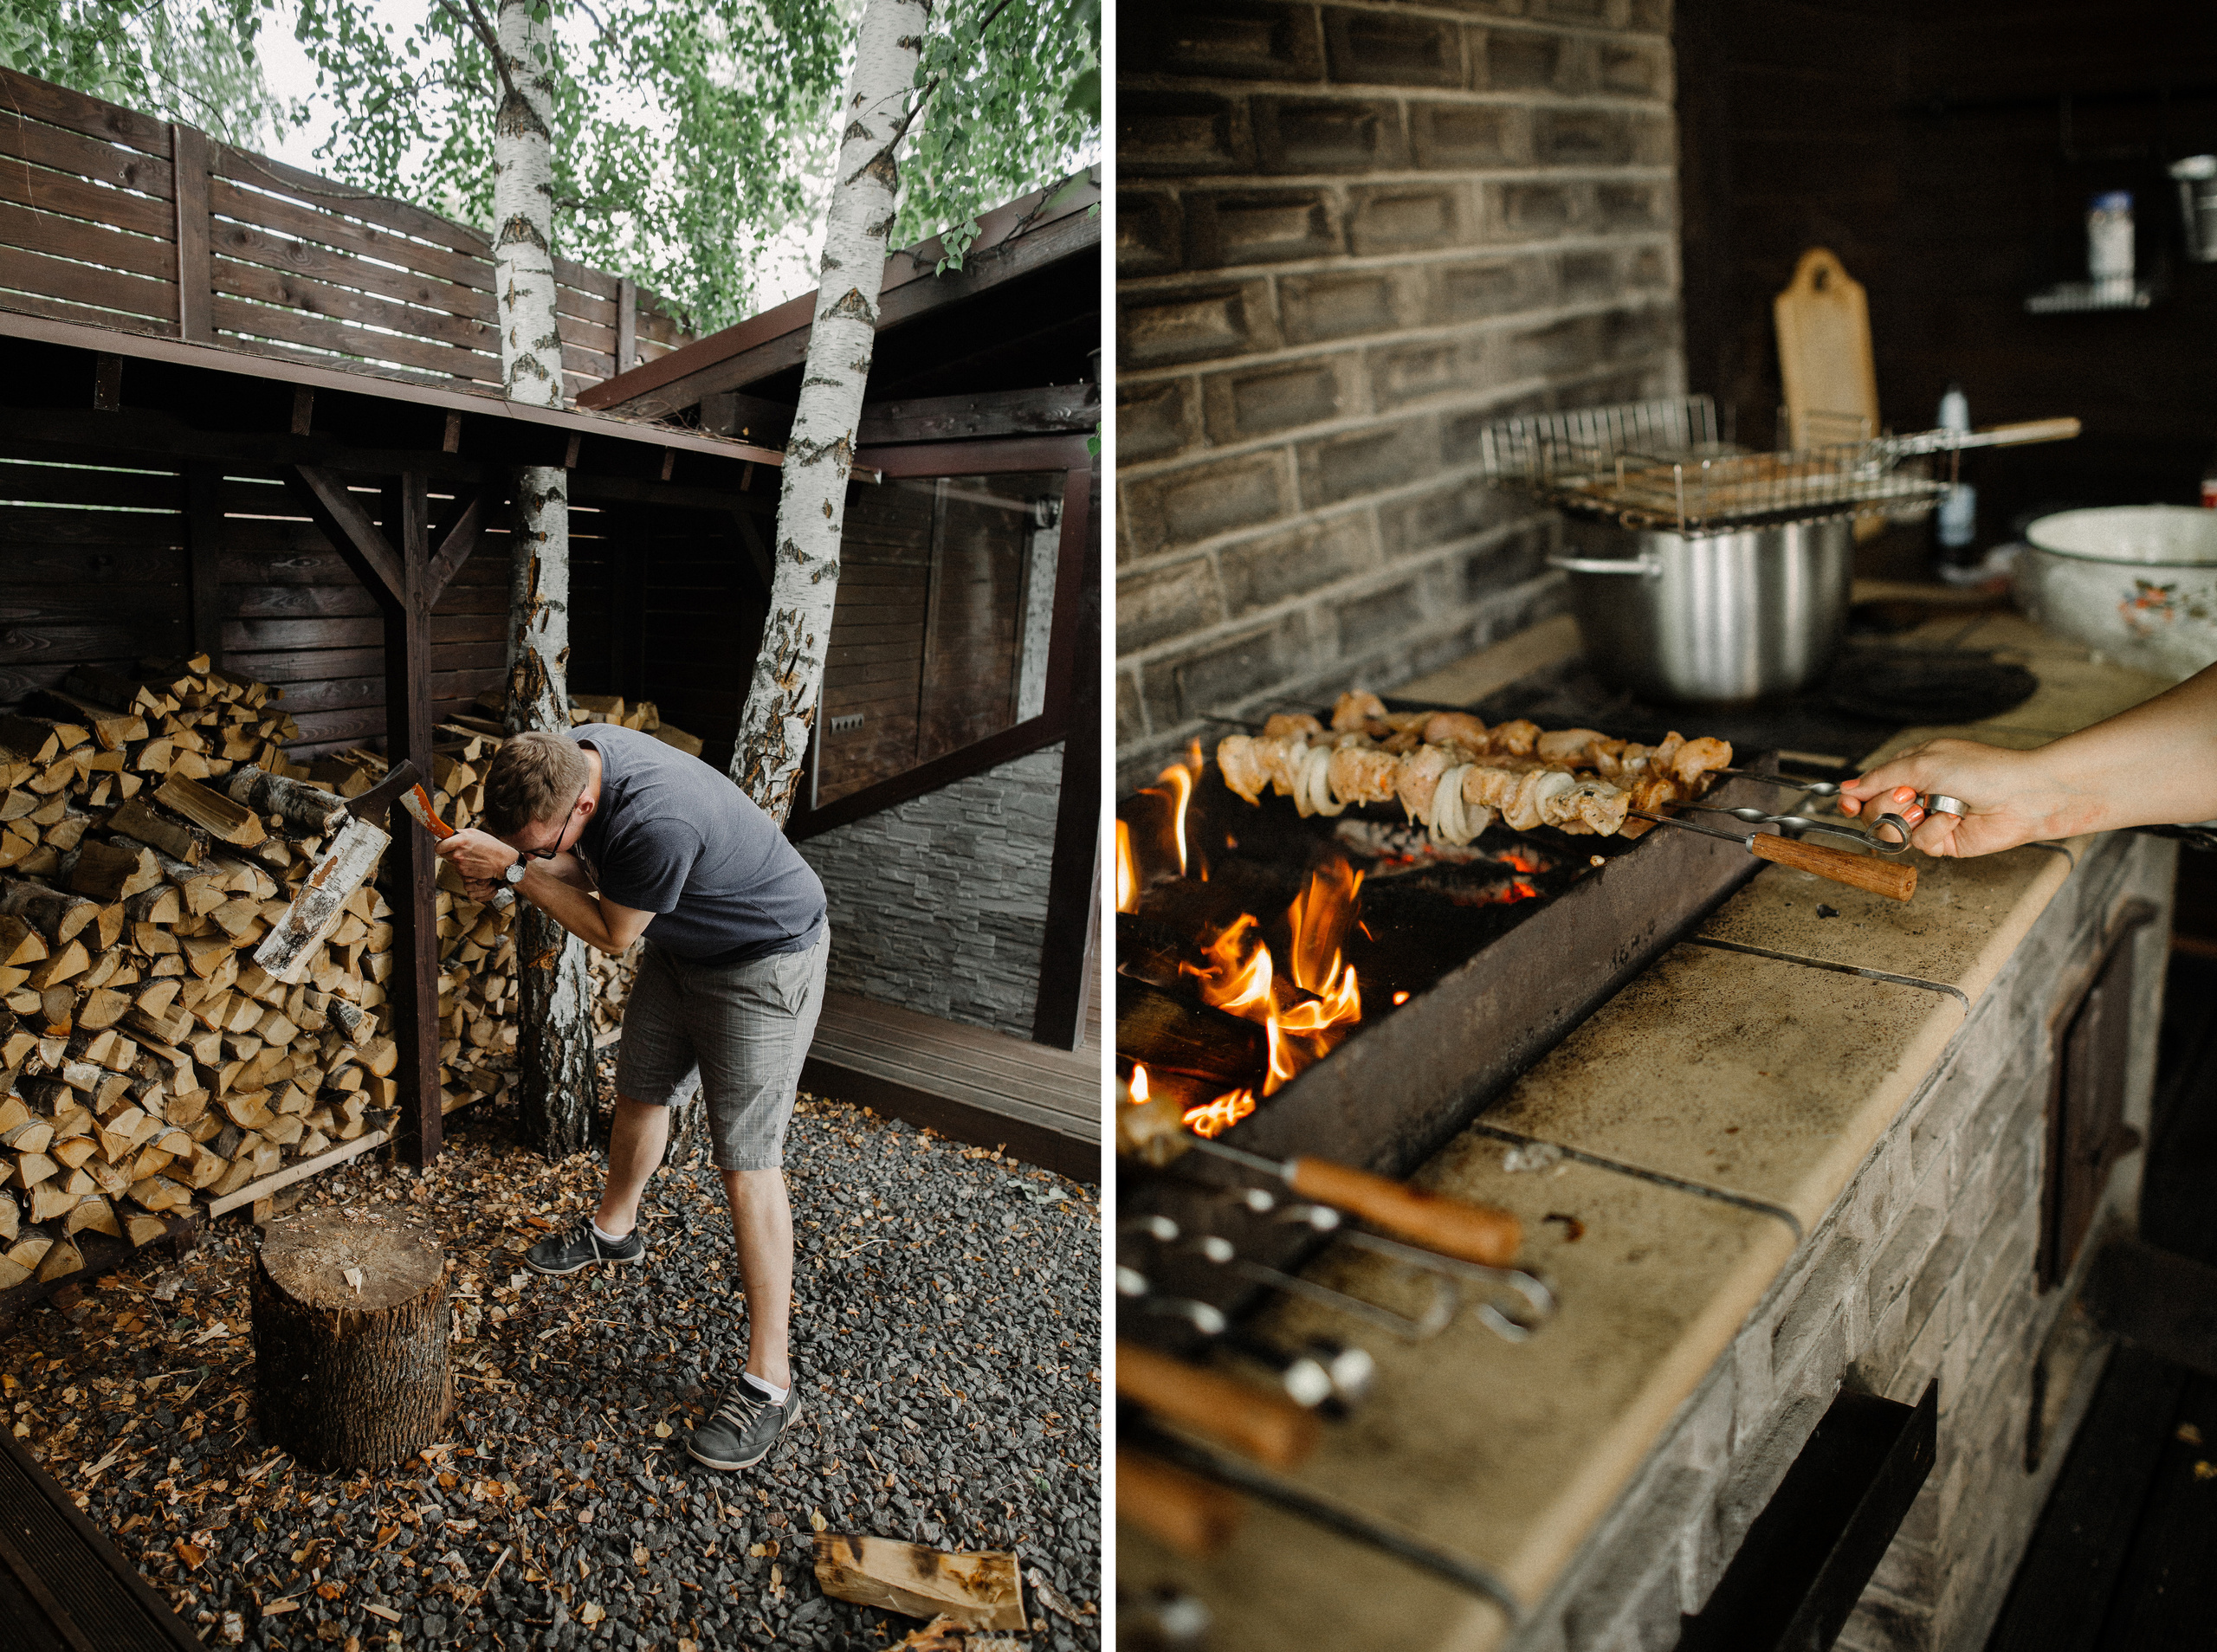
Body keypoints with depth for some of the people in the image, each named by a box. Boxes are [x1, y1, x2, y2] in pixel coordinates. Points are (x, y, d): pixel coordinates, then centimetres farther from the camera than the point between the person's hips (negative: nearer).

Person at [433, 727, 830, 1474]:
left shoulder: (657, 822, -40)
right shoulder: (571, 757, -13)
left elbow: (611, 932, -23)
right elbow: (584, 866, 3)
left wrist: (517, 868, -25)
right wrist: (506, 868, -16)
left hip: (765, 960, -9)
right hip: (683, 945, 9)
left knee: (746, 1159, -9)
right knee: (640, 1092, 24)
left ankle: (770, 1382, -1)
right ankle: (613, 1229, 54)